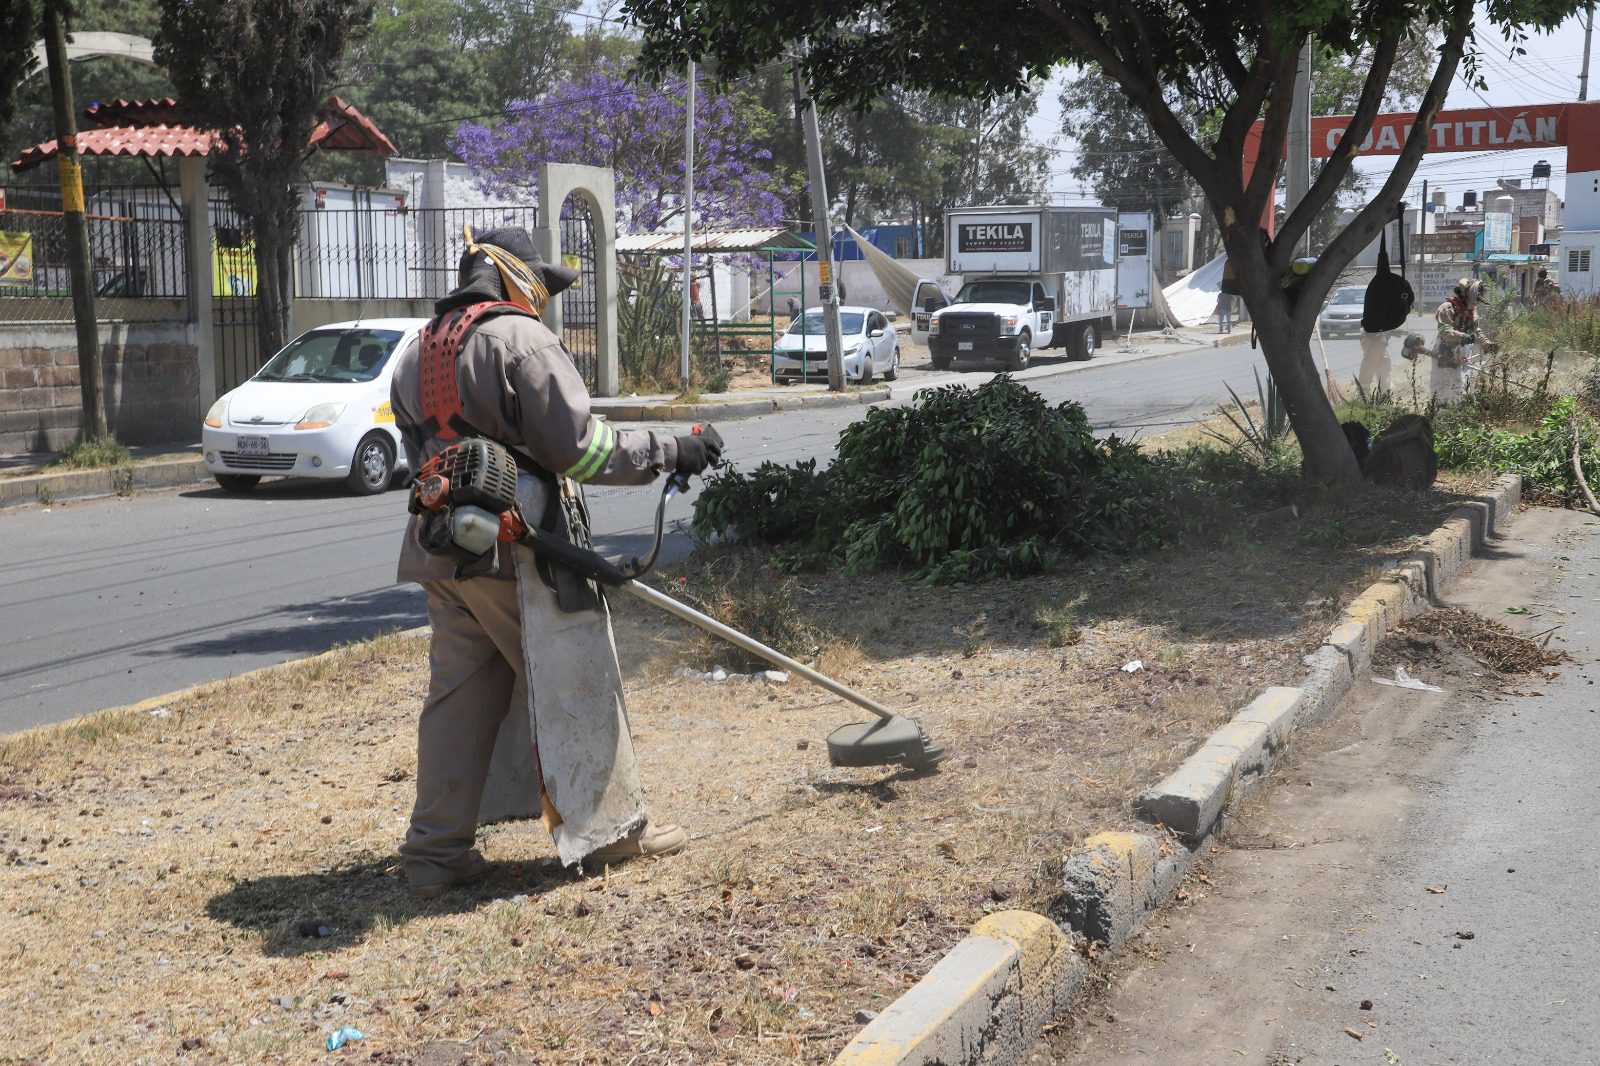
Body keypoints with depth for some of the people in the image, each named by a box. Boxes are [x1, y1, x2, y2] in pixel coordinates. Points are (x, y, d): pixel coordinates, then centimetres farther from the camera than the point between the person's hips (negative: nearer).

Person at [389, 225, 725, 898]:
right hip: (520, 548, -8)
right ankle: (608, 827, 14)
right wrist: (670, 452, -6)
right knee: (572, 683, 4)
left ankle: (436, 853, 14)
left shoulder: (416, 357, 16)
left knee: (458, 693, 12)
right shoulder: (519, 338, -10)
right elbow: (579, 447, -15)